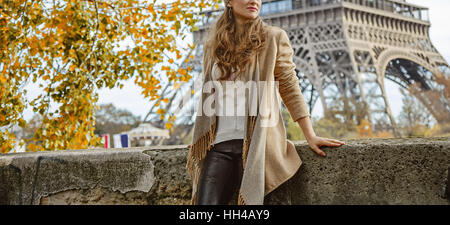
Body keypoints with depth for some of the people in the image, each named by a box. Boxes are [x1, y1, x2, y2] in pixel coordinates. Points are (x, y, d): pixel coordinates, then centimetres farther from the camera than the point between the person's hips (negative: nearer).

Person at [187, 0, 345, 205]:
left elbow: (290, 90, 6)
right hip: (219, 145, 3)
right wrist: (200, 138, 25)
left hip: (257, 144, -3)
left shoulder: (274, 38, 7)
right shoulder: (212, 46, 16)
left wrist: (310, 136, 1)